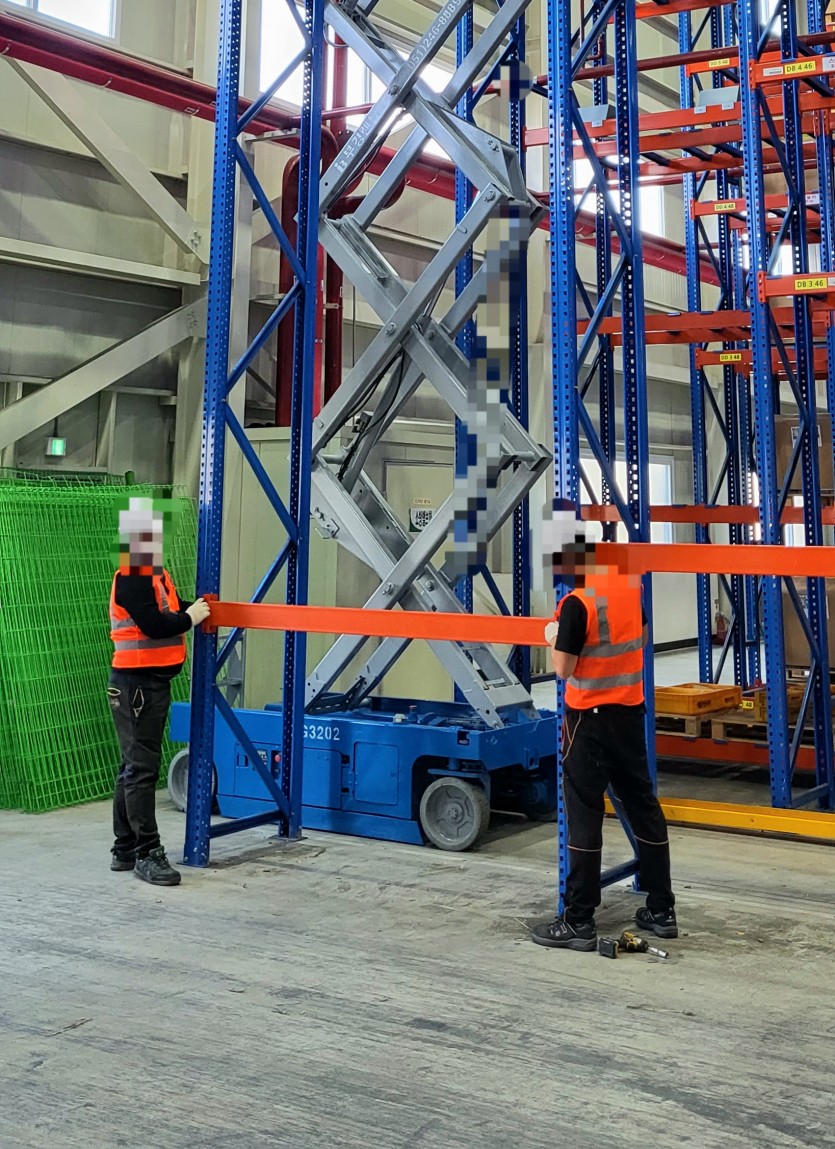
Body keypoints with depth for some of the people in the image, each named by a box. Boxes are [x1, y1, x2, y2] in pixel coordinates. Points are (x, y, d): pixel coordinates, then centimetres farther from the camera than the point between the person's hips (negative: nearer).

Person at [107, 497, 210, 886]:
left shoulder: (156, 575, 16)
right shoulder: (131, 578, -15)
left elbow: (172, 610, 15)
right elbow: (154, 625, -22)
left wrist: (197, 607, 0)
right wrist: (190, 618, -9)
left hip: (155, 680, 10)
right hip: (137, 683, -10)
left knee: (134, 767, 13)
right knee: (141, 768, -7)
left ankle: (125, 850, 21)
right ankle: (147, 853, -3)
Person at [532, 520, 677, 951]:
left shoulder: (578, 603, -20)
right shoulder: (630, 582, 2)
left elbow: (563, 669, -16)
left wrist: (554, 638, 1)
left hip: (590, 718, -7)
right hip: (630, 710, 7)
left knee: (584, 815, -1)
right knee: (643, 805, 13)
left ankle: (578, 922, 4)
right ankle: (661, 910, 22)